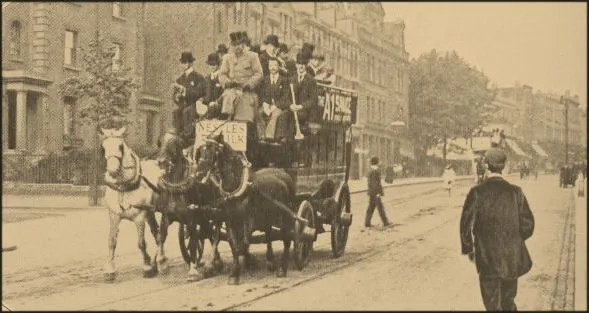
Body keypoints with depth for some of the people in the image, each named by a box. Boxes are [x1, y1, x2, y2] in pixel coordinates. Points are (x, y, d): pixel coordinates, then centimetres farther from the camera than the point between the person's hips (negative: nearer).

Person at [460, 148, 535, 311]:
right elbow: (528, 224, -3)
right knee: (508, 301, 22)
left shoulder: (477, 192, -11)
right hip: (512, 256, 2)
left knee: (493, 305, 9)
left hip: (487, 258, -2)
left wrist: (468, 248, 6)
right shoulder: (515, 192, -6)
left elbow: (466, 224, -10)